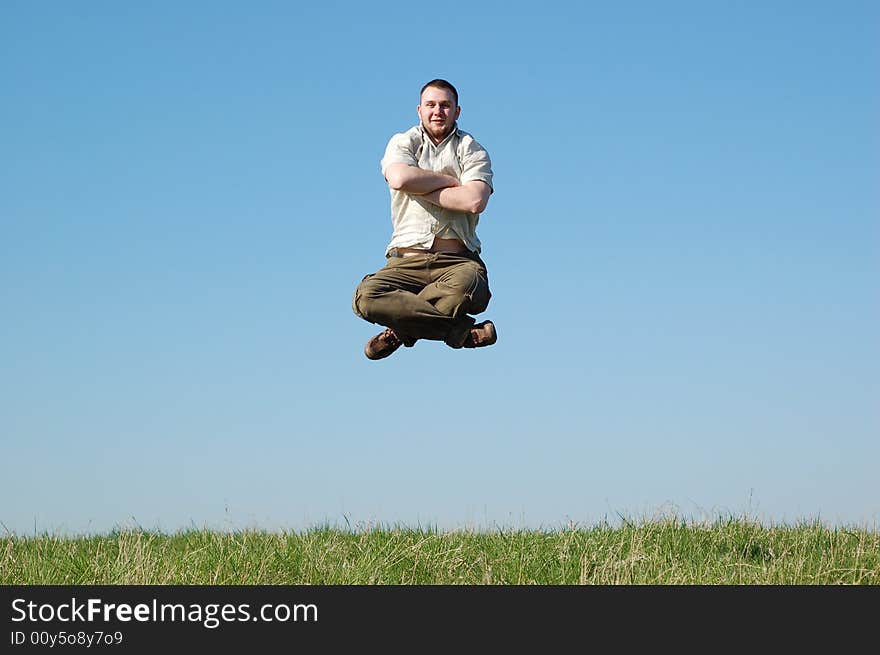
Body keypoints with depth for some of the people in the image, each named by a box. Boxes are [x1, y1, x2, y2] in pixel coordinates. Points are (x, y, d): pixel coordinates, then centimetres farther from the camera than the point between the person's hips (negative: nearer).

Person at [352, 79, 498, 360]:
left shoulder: (472, 151, 11)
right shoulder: (403, 143, 13)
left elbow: (474, 201, -9)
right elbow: (400, 178, -12)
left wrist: (421, 188, -4)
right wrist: (452, 180, -3)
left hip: (457, 261, -1)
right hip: (407, 260, 1)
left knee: (468, 284, -39)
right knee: (366, 297, -29)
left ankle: (402, 331, -15)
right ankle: (461, 329, -23)